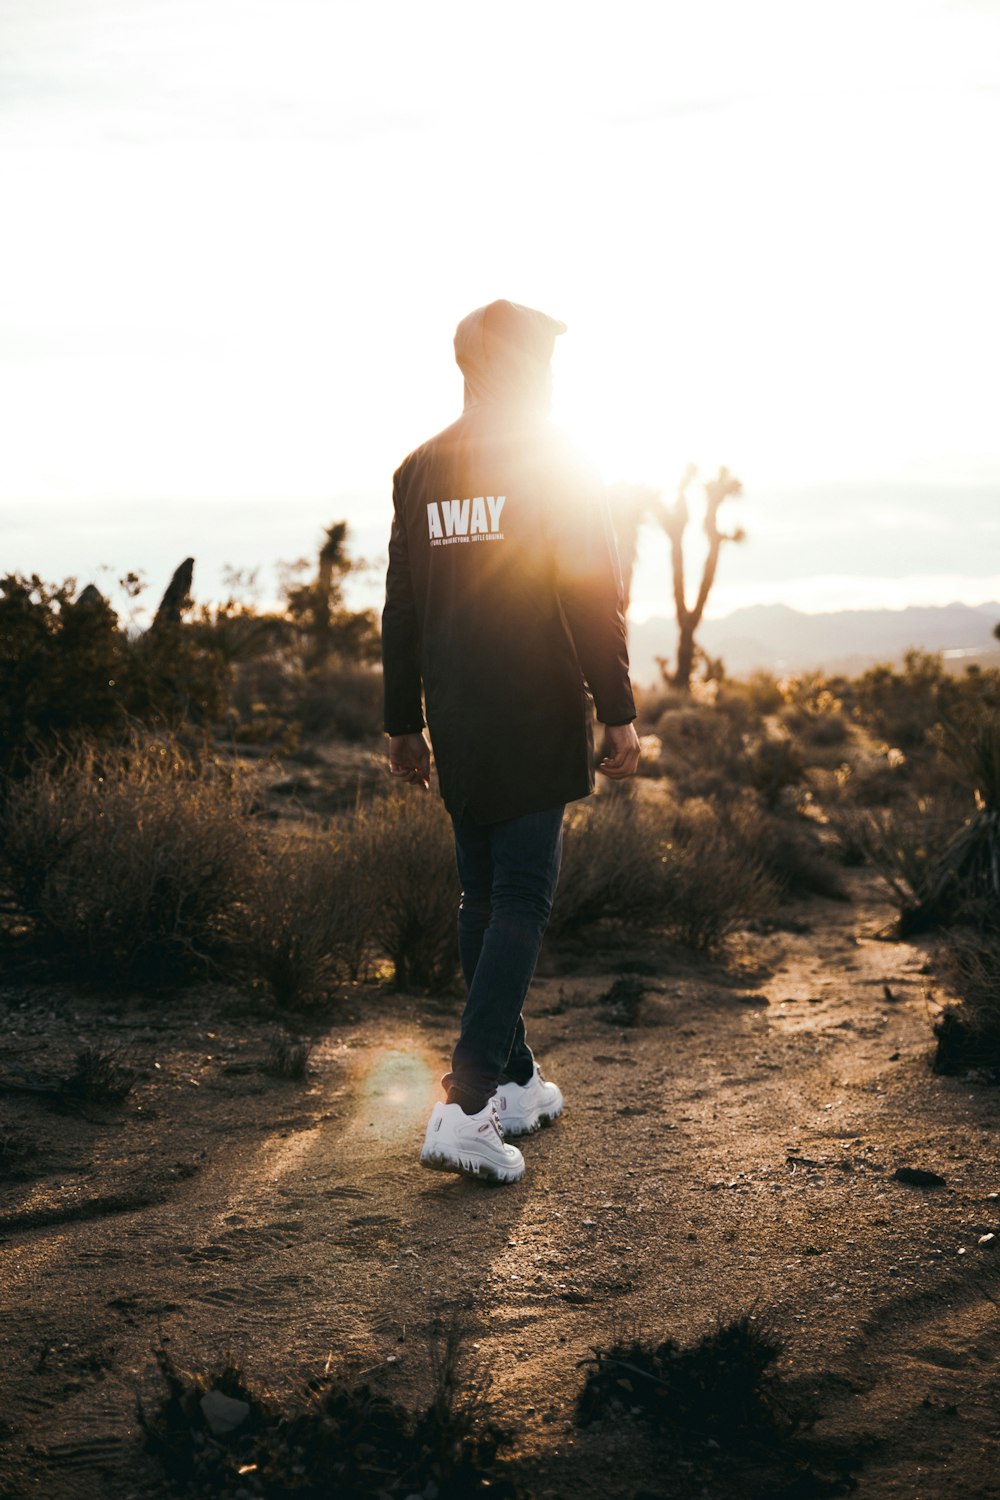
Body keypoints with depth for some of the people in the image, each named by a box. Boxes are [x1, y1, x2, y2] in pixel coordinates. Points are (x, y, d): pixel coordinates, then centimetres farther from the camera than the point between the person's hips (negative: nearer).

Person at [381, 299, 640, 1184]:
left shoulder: (419, 472, 9)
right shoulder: (557, 464, -6)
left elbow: (400, 609, 12)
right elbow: (592, 601, -11)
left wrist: (405, 725, 18)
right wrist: (619, 713, -7)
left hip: (456, 733, 5)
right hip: (537, 729, -5)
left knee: (484, 901, 14)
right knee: (522, 903, -4)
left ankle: (515, 1084, 24)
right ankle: (467, 1103, -14)